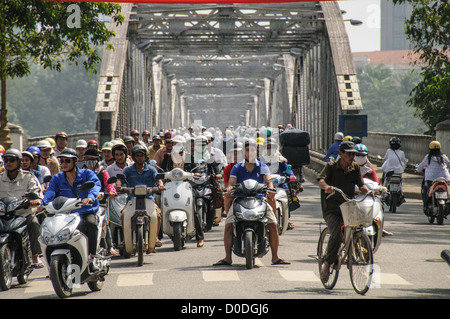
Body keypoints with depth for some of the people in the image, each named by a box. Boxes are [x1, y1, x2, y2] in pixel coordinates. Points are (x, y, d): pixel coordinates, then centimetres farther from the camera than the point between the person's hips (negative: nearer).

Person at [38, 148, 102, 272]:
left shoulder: (87, 174, 4)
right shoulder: (57, 179, 13)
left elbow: (96, 184, -17)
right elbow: (50, 190, -5)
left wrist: (90, 197, -40)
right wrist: (44, 204, -27)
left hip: (87, 212, -2)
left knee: (91, 223, -35)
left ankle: (92, 258, -24)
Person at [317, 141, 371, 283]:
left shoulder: (355, 168, 9)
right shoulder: (331, 166, -4)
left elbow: (361, 185, 5)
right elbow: (321, 179, -20)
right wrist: (326, 187, -43)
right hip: (332, 209, -4)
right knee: (336, 234, -27)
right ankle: (327, 263, -11)